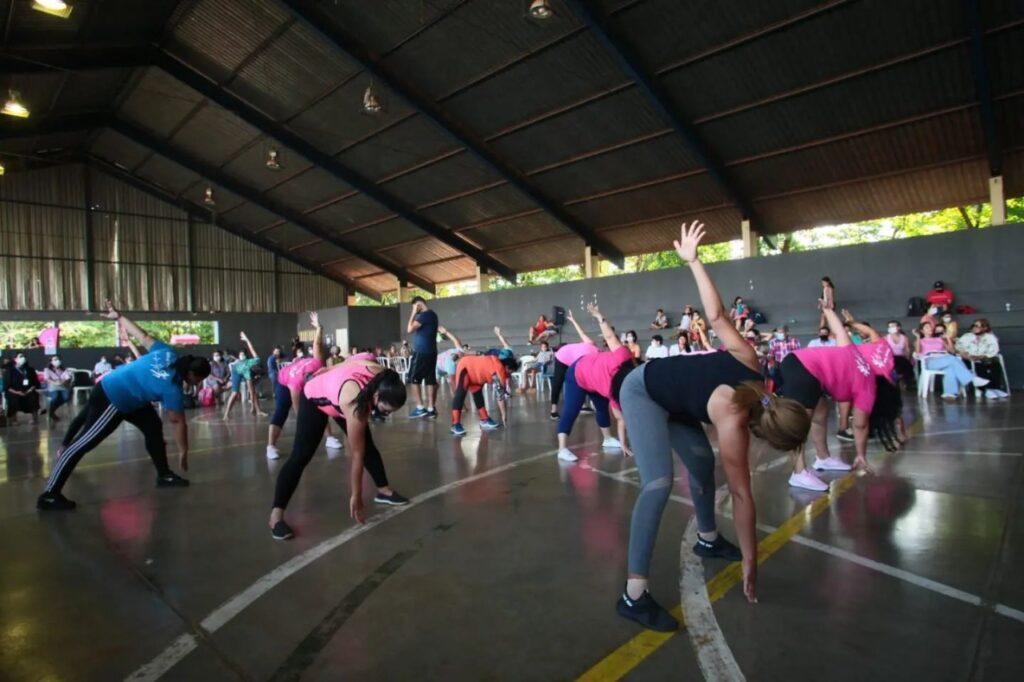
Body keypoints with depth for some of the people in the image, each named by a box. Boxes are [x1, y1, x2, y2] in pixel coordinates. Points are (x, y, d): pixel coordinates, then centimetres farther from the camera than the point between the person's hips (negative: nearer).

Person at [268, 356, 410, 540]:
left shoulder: (382, 377, -31)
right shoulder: (355, 402, -46)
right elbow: (357, 455, -39)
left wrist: (326, 371, 9)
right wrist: (356, 497, -29)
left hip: (337, 399, 7)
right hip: (314, 399, -6)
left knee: (368, 445, 2)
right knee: (301, 455, -16)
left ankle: (383, 490, 15)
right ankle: (276, 515, -15)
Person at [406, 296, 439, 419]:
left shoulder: (424, 315, -13)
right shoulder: (432, 314, 17)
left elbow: (409, 329, -15)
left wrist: (413, 314, -8)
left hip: (421, 352, -9)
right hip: (431, 351, 9)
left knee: (413, 379, -1)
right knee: (430, 380, 6)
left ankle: (420, 408, -3)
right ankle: (430, 409, 6)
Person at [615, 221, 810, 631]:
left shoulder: (750, 367, -12)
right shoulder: (734, 420, -28)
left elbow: (716, 317, -9)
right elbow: (741, 493, -21)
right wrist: (750, 561, -11)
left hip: (669, 398, 9)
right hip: (641, 393, -9)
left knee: (703, 464, 17)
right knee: (659, 482, -23)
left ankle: (708, 539, 39)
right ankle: (634, 594, -22)